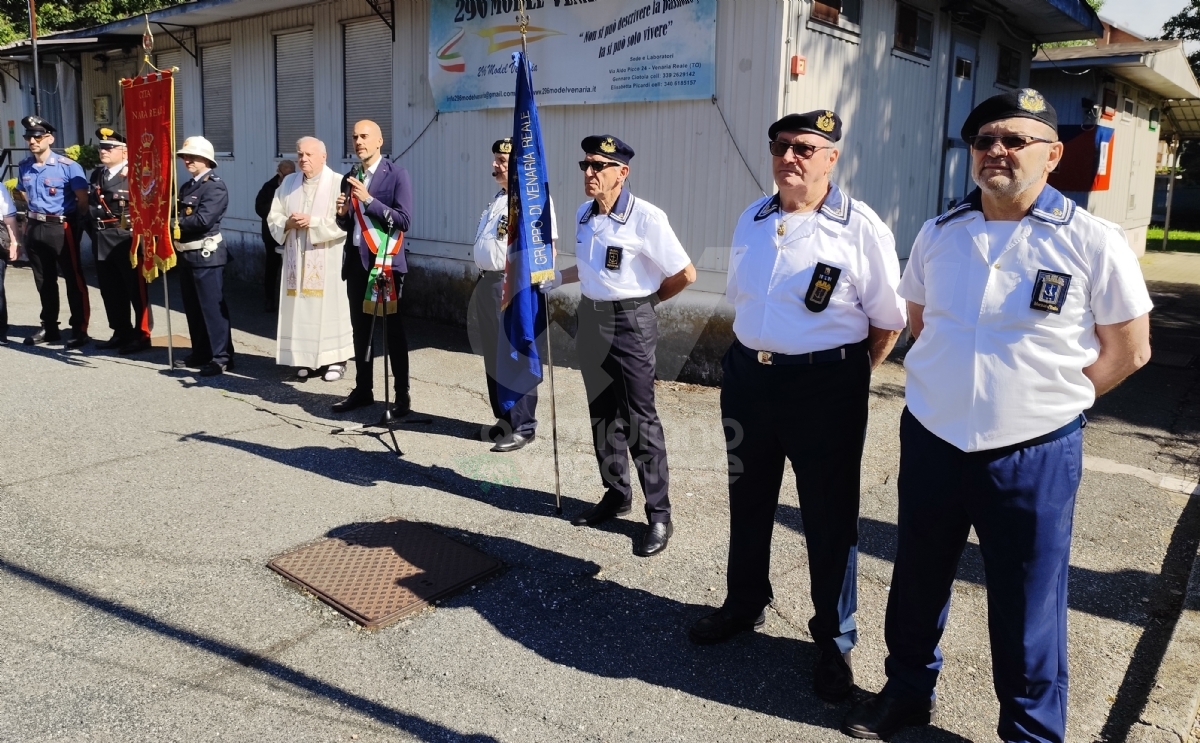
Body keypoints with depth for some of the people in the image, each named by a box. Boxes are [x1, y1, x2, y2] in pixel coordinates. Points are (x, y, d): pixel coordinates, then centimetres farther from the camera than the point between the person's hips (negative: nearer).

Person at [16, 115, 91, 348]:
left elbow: (83, 199, -9)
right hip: (35, 228, 7)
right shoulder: (24, 167, 8)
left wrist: (77, 224, -2)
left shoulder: (67, 166, -10)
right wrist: (33, 215, 18)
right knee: (44, 281, 14)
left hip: (61, 228, -6)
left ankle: (79, 330, 3)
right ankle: (49, 328, 24)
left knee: (73, 279, -2)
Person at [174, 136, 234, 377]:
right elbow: (176, 215, 14)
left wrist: (176, 221, -9)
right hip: (186, 254, 9)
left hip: (206, 255, -9)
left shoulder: (215, 186, -11)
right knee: (193, 308, 15)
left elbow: (203, 220, -21)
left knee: (212, 306, -6)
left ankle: (221, 357, 0)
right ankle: (200, 353, 26)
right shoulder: (186, 187, 17)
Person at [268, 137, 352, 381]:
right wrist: (288, 223, -9)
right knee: (300, 308, 5)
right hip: (297, 259, 5)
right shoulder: (288, 183, 13)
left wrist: (313, 222, -17)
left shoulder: (338, 183, -4)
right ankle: (305, 358, 14)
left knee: (328, 307, -2)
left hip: (327, 261, -5)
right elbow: (273, 217, 12)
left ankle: (336, 359, 6)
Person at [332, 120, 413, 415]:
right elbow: (347, 225, 16)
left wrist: (369, 199, -20)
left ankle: (402, 395, 7)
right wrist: (343, 213, -5)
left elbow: (404, 220, -15)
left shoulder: (396, 174, -6)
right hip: (356, 261, 6)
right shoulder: (349, 178, 12)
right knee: (360, 329, 12)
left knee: (394, 329, 1)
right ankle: (363, 390, 22)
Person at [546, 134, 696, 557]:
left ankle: (659, 515, 6)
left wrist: (648, 299, 0)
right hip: (591, 319, 7)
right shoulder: (583, 215, 7)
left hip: (631, 323, -7)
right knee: (602, 413, 14)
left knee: (639, 419, -4)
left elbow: (685, 274, -13)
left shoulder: (646, 218, -17)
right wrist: (558, 277, 9)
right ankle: (616, 495, 29)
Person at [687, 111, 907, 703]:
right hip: (748, 376, 6)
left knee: (829, 516, 7)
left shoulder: (860, 228, -12)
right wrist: (751, 356, 14)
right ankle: (745, 603, 43)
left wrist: (847, 375, 1)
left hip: (825, 386, -5)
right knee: (747, 500, 20)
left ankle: (834, 639, 27)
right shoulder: (751, 220, 6)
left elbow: (888, 321, -6)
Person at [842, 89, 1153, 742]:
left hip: (1033, 456, -4)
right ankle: (907, 690, 41)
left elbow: (1128, 350, -2)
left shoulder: (1093, 243, -9)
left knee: (1027, 609, 9)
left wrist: (1047, 397, -3)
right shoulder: (938, 235, 3)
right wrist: (951, 384, 8)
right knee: (916, 583, 18)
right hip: (931, 442, 4)